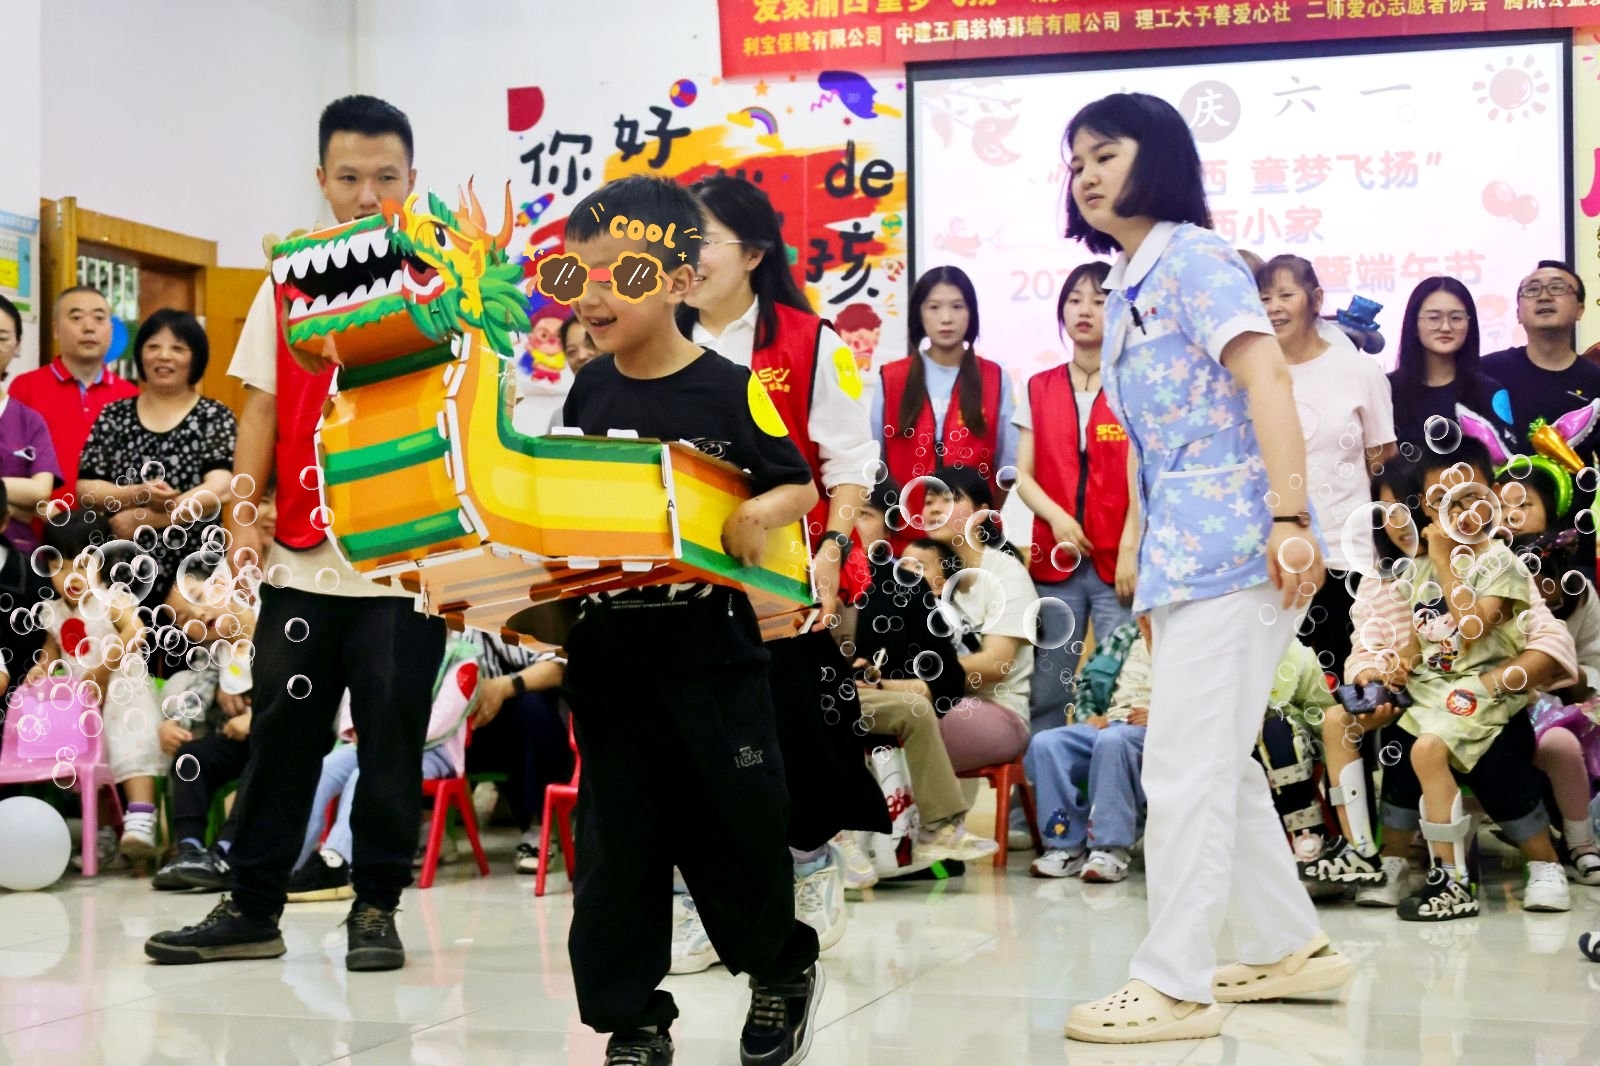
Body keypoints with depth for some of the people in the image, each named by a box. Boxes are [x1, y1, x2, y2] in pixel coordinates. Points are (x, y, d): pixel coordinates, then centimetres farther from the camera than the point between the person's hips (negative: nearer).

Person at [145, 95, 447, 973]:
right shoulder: (289, 280, 10)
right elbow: (263, 404, 10)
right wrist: (243, 507, -3)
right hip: (303, 555, 2)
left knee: (392, 735, 4)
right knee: (281, 731, 7)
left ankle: (376, 907, 16)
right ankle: (251, 908, 16)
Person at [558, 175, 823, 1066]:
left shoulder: (731, 390, -8)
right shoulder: (587, 394, 5)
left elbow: (801, 485, -3)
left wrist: (766, 510, -23)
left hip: (712, 651, -3)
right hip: (606, 649, 4)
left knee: (738, 827, 7)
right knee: (617, 842, 5)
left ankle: (785, 967, 33)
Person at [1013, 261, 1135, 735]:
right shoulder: (1039, 389, 13)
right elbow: (1023, 474, 11)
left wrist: (1130, 549, -12)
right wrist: (1056, 516, -8)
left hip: (1117, 561, -3)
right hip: (1054, 561, 3)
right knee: (1047, 693, 2)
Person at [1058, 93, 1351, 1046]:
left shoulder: (1193, 257, -8)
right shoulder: (1127, 294, 18)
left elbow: (1268, 377, -19)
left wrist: (1290, 519, -26)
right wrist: (1147, 573, 17)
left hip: (1231, 545, -10)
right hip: (1181, 553, 10)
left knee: (1186, 768, -7)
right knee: (1220, 763, 16)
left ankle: (1175, 985, -1)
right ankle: (1290, 947, 28)